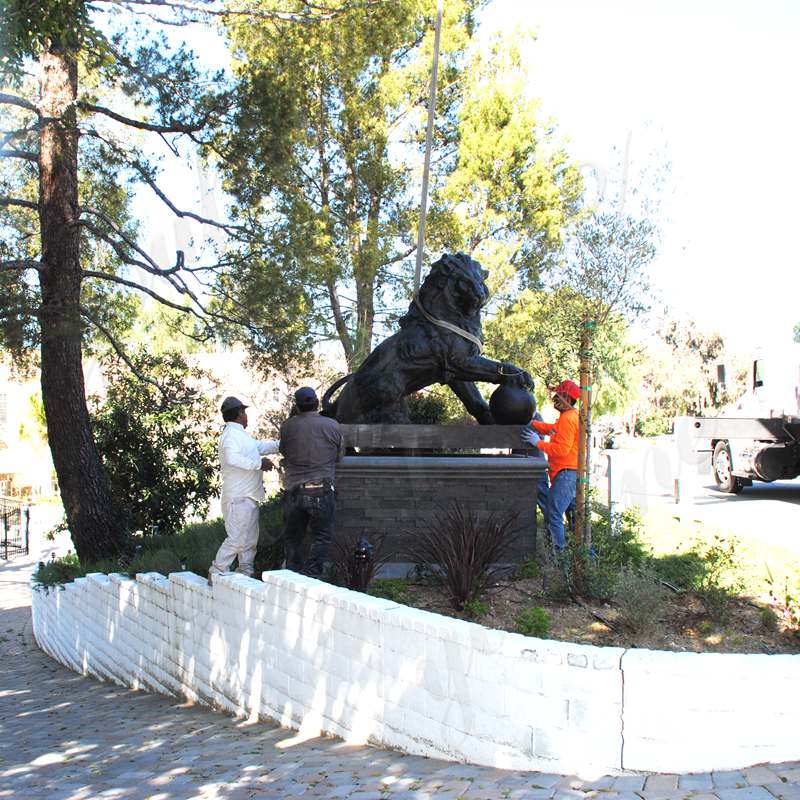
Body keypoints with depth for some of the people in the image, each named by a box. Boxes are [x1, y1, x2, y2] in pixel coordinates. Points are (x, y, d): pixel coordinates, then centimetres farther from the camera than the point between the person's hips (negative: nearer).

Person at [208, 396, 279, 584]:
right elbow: (233, 458, -29)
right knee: (237, 538, -11)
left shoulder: (241, 435, 19)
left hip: (248, 497, 11)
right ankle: (217, 574, -5)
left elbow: (260, 446, 29)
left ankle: (245, 575, 20)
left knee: (250, 539, 14)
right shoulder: (231, 434, -14)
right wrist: (259, 463, -23)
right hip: (238, 498, -11)